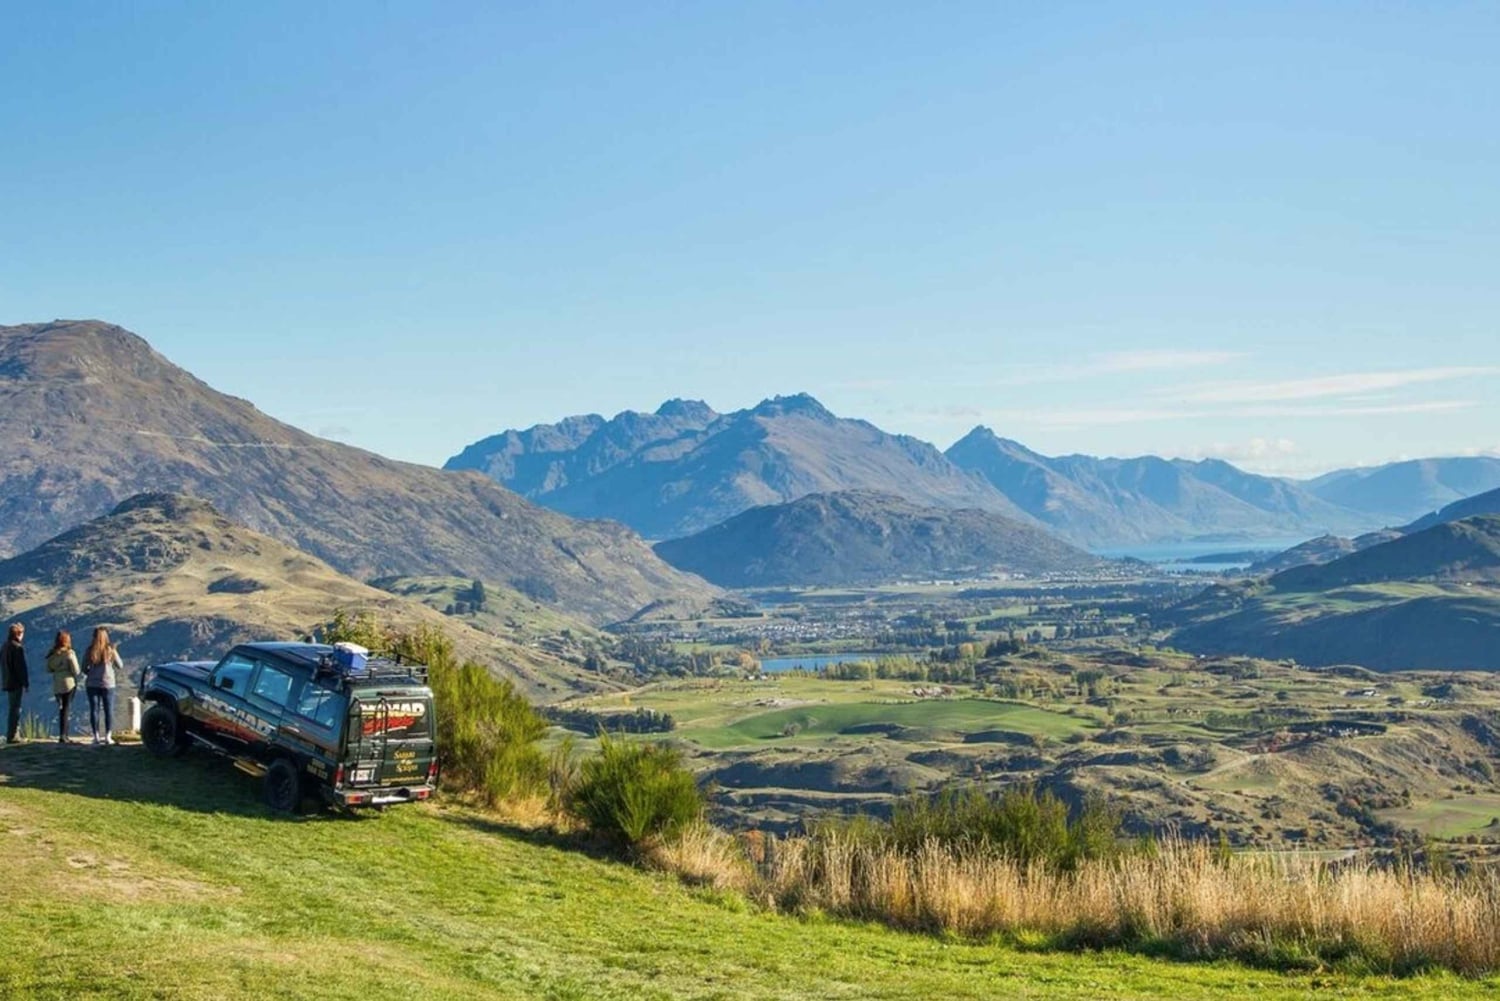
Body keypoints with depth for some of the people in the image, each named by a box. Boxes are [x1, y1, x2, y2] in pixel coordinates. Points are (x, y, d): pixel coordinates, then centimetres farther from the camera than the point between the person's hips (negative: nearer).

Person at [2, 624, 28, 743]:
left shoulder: (5, 647, 10)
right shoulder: (18, 648, -18)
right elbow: (22, 667, -19)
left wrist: (4, 681, 21)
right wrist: (26, 683, -11)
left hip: (7, 683, 9)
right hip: (16, 683, -9)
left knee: (14, 708, 18)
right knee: (15, 710, -3)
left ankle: (11, 735, 22)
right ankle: (11, 736, -3)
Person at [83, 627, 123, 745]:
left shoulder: (89, 651, -4)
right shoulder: (111, 650, -7)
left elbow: (84, 669, 1)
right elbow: (120, 666, 2)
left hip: (92, 684, 1)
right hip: (107, 684, -1)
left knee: (94, 710, 6)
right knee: (109, 711, 6)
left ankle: (96, 736, 6)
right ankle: (108, 736, 2)